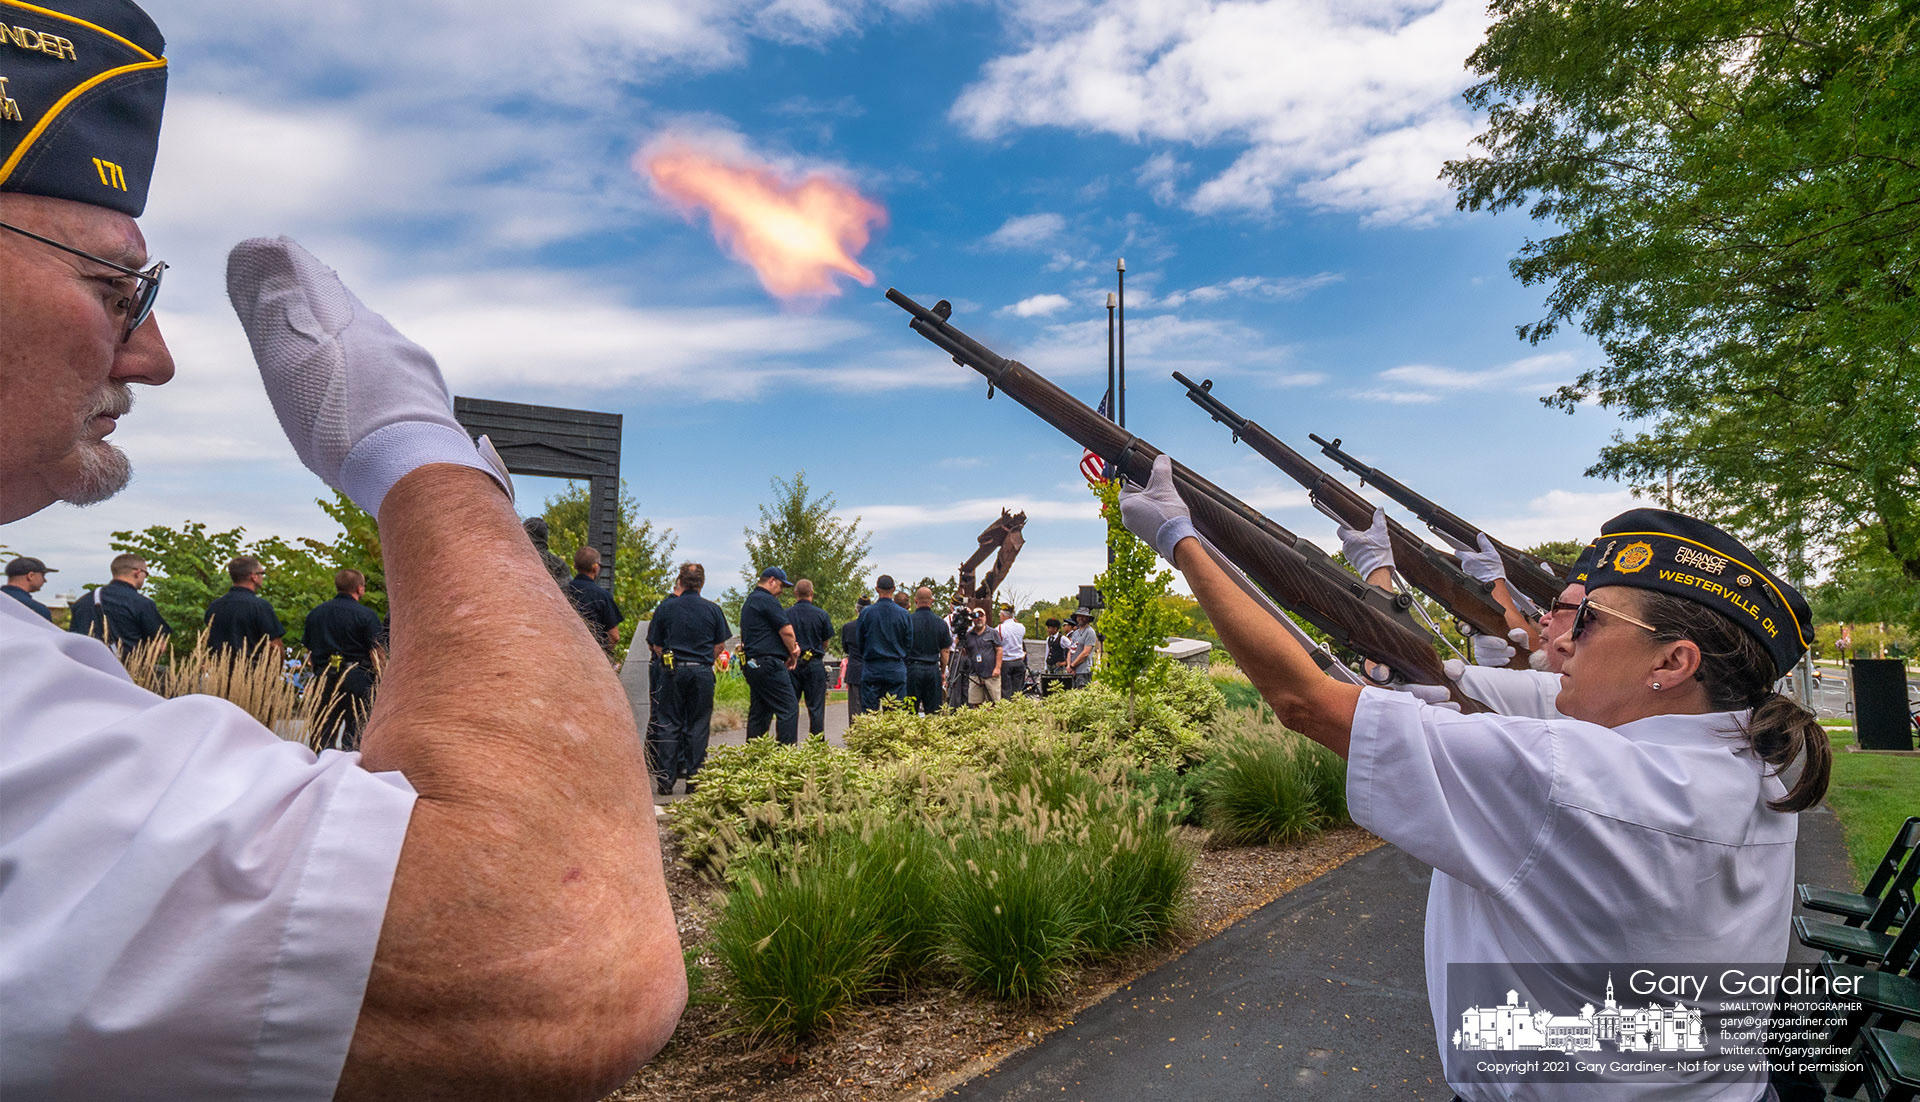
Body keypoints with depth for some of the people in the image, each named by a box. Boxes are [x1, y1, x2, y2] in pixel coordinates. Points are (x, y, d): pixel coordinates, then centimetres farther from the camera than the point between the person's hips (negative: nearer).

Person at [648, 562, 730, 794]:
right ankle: (694, 779, 7)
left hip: (674, 671, 0)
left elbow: (657, 644, 5)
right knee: (698, 726, 5)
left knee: (670, 724, 6)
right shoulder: (713, 609, 2)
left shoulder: (665, 608, 1)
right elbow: (720, 646, 5)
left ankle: (666, 780, 5)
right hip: (703, 672, 0)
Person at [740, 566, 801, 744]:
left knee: (759, 712, 12)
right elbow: (787, 631, -13)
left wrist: (792, 647, 9)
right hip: (768, 663, -10)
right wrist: (793, 654, 3)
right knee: (789, 709, -8)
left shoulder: (750, 601, 22)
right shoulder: (767, 600, -9)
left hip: (752, 664, 10)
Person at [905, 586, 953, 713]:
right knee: (933, 711, 6)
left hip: (912, 668, -2)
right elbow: (945, 651, 8)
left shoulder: (908, 620, -6)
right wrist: (943, 672, 18)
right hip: (933, 669, 3)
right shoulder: (941, 623, 4)